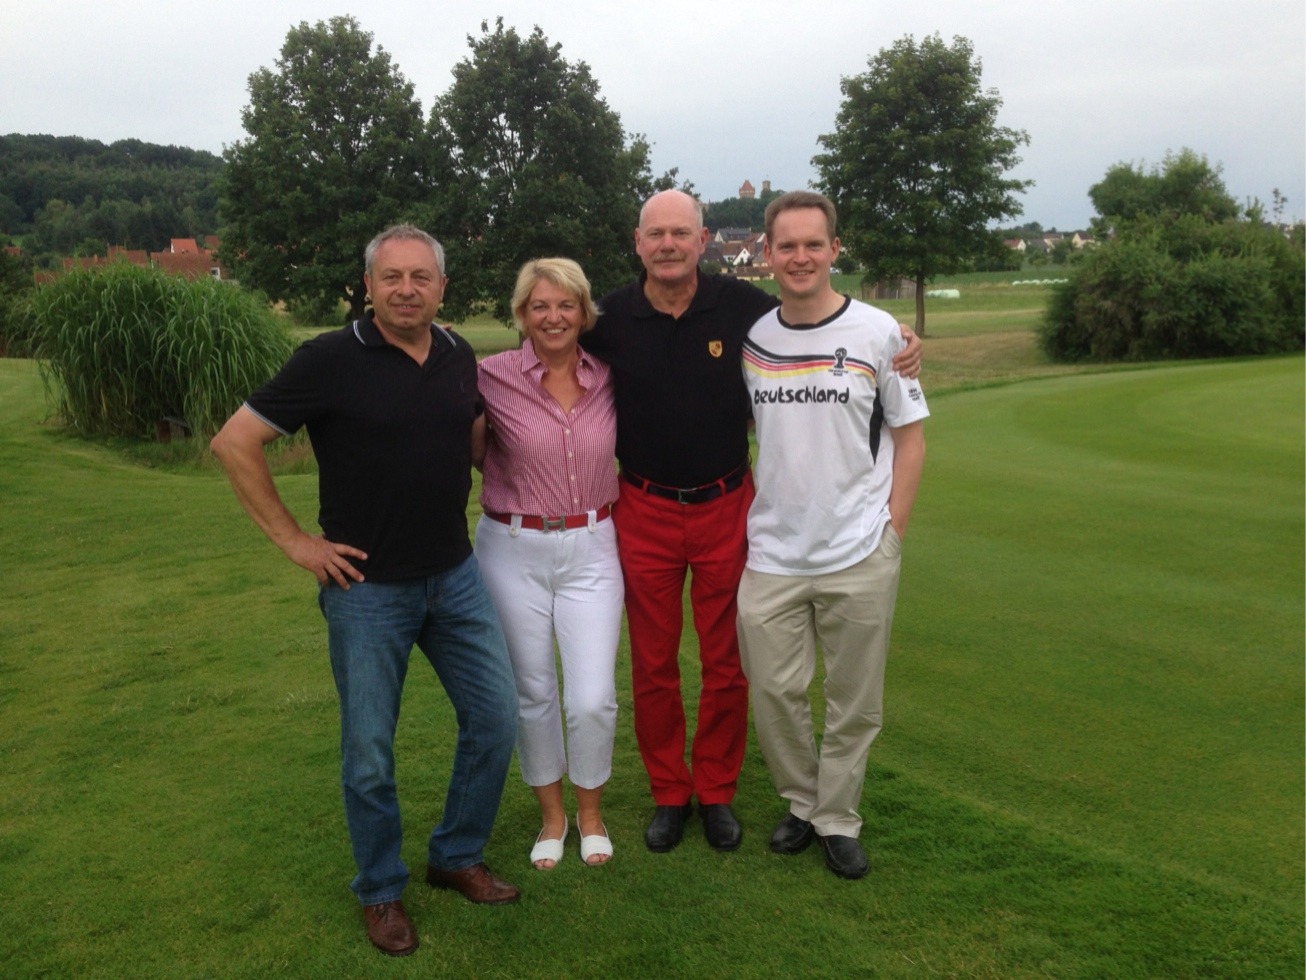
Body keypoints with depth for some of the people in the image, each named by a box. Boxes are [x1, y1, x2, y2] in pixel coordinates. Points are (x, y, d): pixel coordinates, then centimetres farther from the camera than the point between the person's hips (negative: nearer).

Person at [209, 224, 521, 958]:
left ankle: (458, 857, 32)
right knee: (370, 752, 7)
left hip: (455, 574, 5)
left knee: (496, 720, 9)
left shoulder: (459, 355, 2)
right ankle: (381, 891, 29)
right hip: (368, 587, -5)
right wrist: (294, 540, -11)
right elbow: (235, 443, -10)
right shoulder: (332, 360, -13)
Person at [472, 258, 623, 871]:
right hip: (513, 551, -1)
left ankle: (591, 810, 26)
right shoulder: (493, 376, -6)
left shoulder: (607, 378, 1)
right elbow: (474, 453, 2)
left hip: (591, 550, 1)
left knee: (593, 700, -2)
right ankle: (551, 814, 34)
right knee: (533, 693, 11)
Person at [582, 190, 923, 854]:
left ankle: (716, 792, 29)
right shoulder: (611, 318, -4)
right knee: (652, 666, 10)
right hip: (644, 512, 1)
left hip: (726, 509, 0)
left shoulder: (743, 307, -6)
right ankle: (668, 794, 29)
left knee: (726, 664, 9)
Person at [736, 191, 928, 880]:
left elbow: (910, 436, 2)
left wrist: (892, 529, -4)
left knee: (855, 698, 9)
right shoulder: (750, 337, 4)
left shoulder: (877, 332, -3)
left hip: (860, 556, -2)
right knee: (773, 691, 6)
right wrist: (741, 521, 8)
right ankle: (801, 803, 29)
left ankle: (837, 818, 28)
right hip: (771, 553, 2)